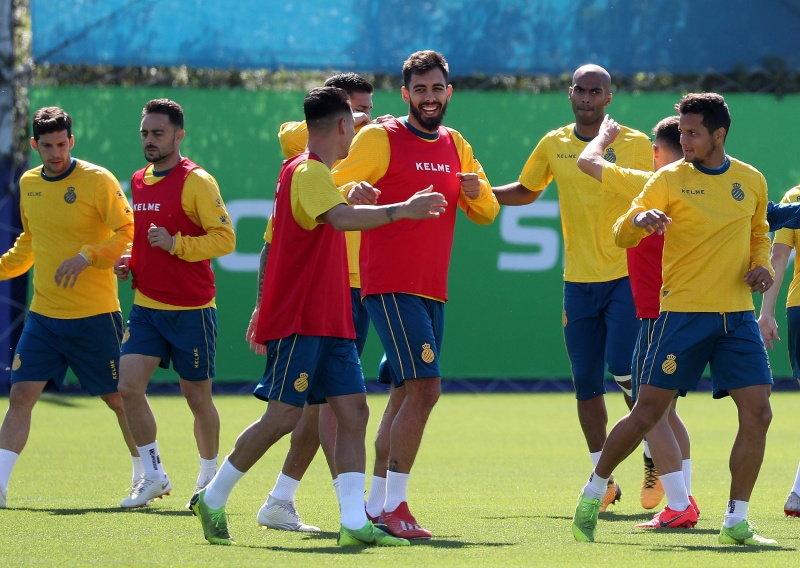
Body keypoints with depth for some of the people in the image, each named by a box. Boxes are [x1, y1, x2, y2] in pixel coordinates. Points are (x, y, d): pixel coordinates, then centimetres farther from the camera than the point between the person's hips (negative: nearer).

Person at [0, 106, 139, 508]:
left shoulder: (97, 180, -10)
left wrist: (87, 257, -24)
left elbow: (129, 233, -13)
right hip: (43, 314, 5)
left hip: (94, 315, -5)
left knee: (119, 398, 5)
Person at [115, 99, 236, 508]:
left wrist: (174, 244, -25)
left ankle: (209, 477, 24)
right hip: (146, 306, 6)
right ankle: (153, 475, 5)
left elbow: (225, 239, -15)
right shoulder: (138, 182, 12)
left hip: (190, 309, -6)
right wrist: (131, 262, 8)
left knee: (198, 397, 5)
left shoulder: (197, 182, -10)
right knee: (128, 386, -7)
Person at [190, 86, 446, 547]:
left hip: (329, 323, 10)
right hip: (299, 321, -10)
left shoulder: (313, 172, 18)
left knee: (354, 410, -2)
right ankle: (212, 499, 9)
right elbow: (341, 218, -34)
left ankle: (355, 522, -8)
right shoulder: (308, 173, -13)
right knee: (284, 417, -7)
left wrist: (263, 305, 30)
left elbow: (272, 243, 26)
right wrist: (399, 211, -39)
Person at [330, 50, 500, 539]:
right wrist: (355, 191, -33)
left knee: (408, 394, 11)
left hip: (433, 290, 7)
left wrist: (476, 191, -5)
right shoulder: (381, 139, -5)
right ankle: (394, 505, -14)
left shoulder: (455, 145, 14)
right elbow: (335, 191, -10)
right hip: (391, 285, -7)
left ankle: (377, 504, 20)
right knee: (425, 386, -17)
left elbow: (487, 213, 18)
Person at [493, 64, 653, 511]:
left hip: (626, 275, -3)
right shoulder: (554, 145, 8)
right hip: (579, 280, 3)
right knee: (586, 380, 3)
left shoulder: (636, 144, -1)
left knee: (625, 367, -15)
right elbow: (527, 191, 22)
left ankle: (653, 456, 6)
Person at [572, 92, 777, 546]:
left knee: (758, 412, -7)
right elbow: (622, 236, -1)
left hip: (737, 316, 3)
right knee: (648, 412, -4)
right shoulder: (670, 179, -1)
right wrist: (640, 219, -24)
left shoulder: (752, 181, 9)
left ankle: (736, 523, 2)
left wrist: (761, 265, 4)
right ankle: (593, 494, 17)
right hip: (684, 312, -3)